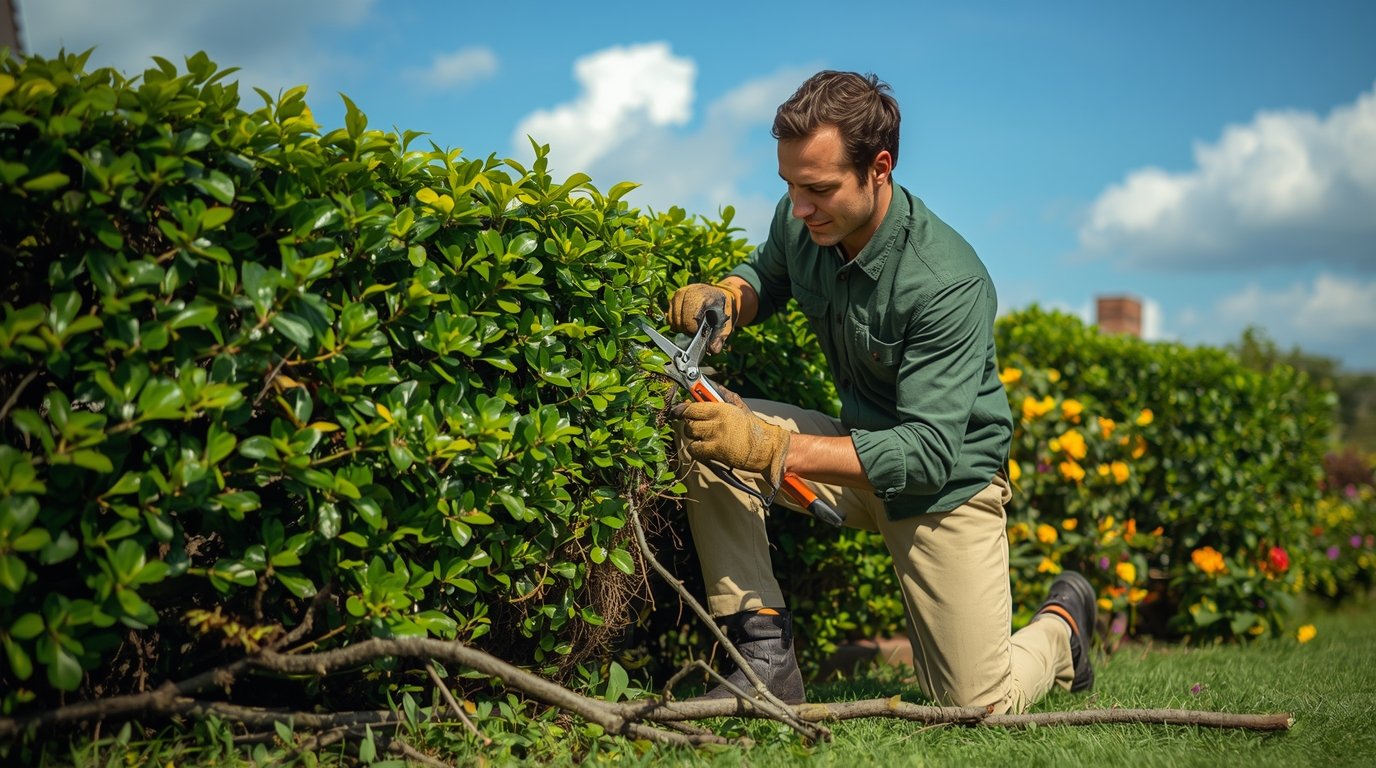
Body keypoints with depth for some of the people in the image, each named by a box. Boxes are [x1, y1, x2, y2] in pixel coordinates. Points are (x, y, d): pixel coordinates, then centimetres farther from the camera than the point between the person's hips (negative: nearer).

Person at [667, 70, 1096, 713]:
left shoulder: (949, 284, -31)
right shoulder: (800, 222, -12)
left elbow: (928, 454, -34)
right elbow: (767, 275, 13)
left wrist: (774, 449, -44)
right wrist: (723, 297, -13)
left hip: (948, 480, -5)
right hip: (857, 445, 5)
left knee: (981, 706, -6)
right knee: (704, 428, -21)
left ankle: (1061, 621, 30)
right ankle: (766, 656, -17)